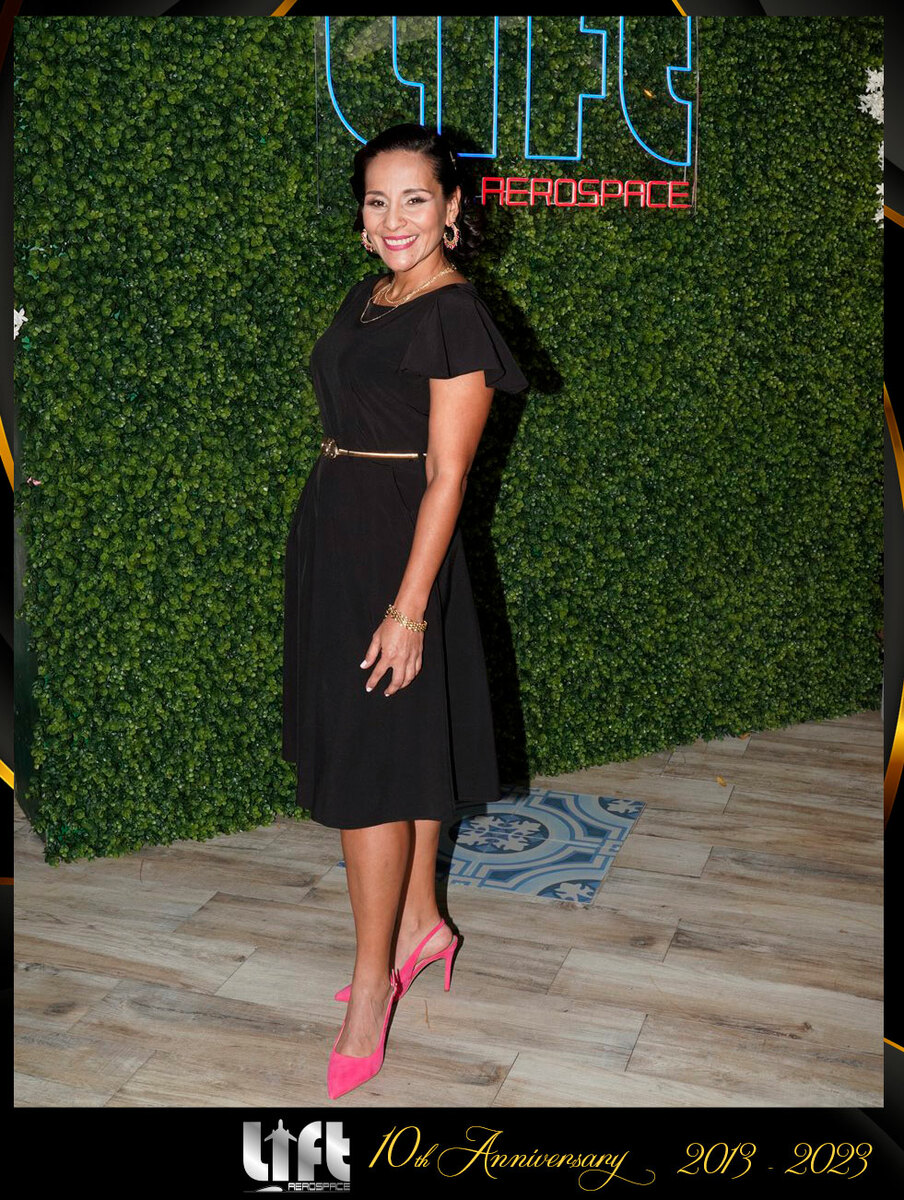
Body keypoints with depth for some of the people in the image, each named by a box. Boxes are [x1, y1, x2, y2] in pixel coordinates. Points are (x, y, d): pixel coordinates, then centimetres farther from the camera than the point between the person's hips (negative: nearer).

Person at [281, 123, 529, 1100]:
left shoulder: (455, 317, -13)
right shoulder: (366, 297, 12)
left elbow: (446, 476, -18)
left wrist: (410, 606, -21)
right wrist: (332, 528, 16)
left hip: (393, 548, -8)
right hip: (332, 533, 8)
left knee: (366, 762, -3)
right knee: (400, 751, 16)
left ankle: (372, 980, 13)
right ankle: (421, 923, 32)